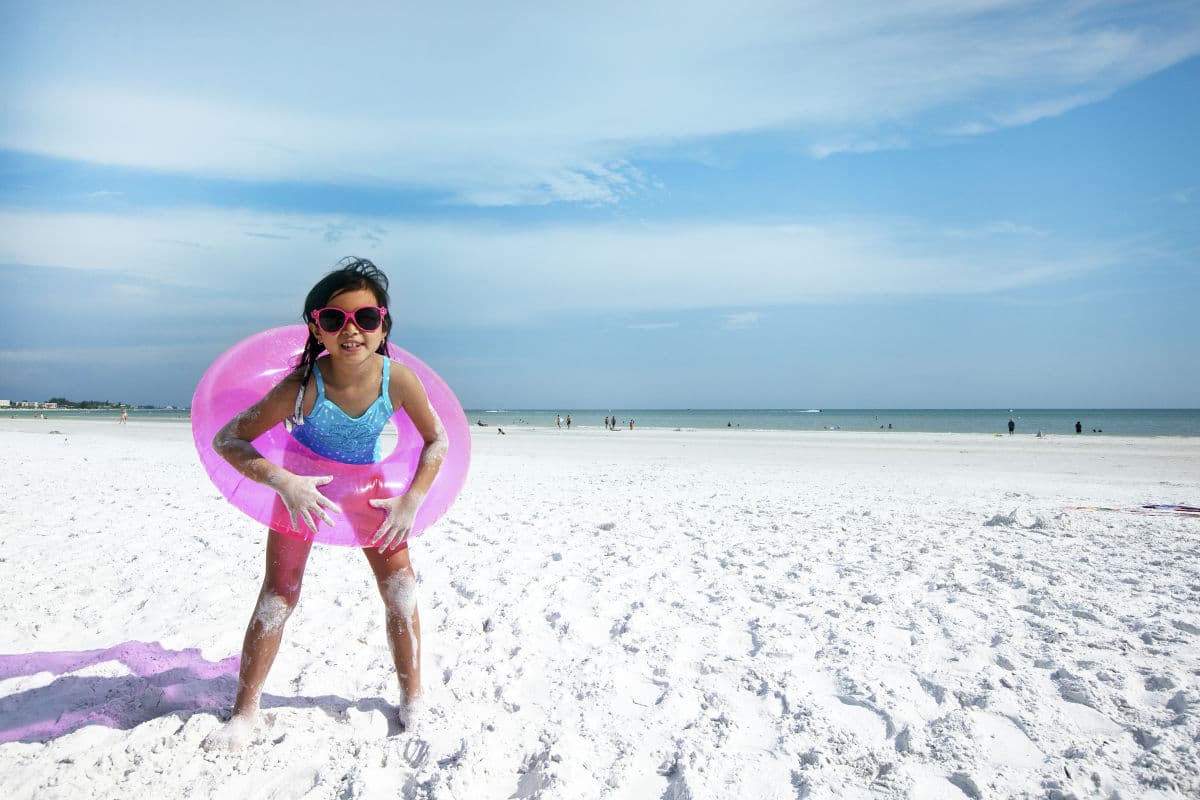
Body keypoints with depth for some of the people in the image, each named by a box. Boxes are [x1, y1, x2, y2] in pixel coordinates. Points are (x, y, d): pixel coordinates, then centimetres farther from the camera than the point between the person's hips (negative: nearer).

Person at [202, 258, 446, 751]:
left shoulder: (398, 379, -29)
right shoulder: (302, 387, -35)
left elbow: (437, 440, -13)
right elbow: (226, 440, -27)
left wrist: (412, 501, -22)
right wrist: (283, 481, -41)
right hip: (303, 487, -2)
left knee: (401, 593, 2)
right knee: (278, 596, -1)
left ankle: (412, 699, 21)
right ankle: (244, 712, 18)